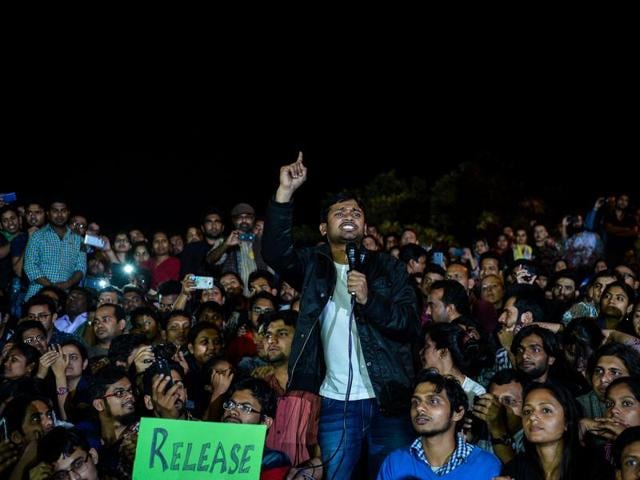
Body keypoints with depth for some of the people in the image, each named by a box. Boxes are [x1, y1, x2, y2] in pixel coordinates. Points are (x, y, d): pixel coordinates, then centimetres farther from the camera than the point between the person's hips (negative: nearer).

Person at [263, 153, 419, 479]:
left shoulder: (388, 268, 6)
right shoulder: (314, 266, 7)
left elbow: (410, 325, -3)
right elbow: (275, 253, -13)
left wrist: (369, 299, -20)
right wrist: (285, 193, -22)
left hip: (388, 400, 0)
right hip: (335, 403, 0)